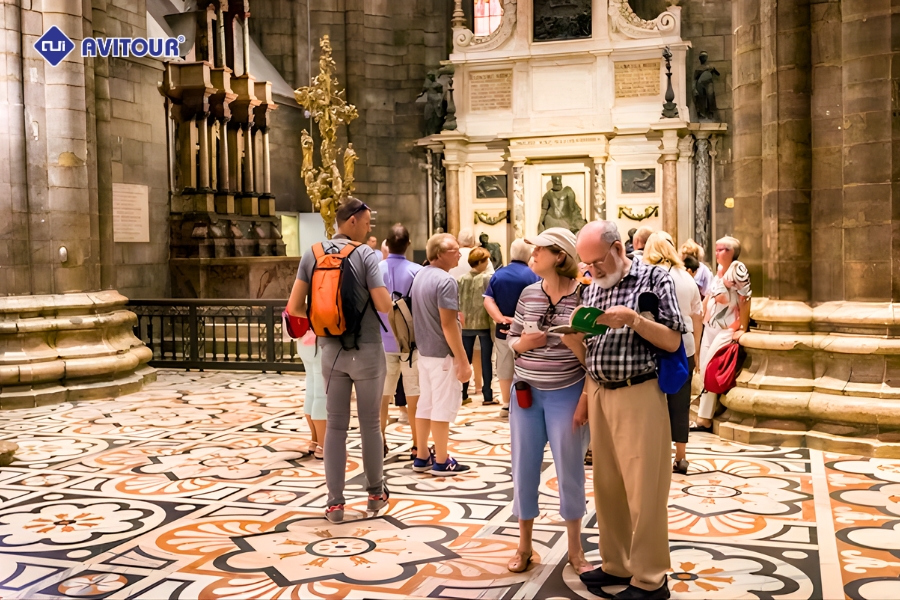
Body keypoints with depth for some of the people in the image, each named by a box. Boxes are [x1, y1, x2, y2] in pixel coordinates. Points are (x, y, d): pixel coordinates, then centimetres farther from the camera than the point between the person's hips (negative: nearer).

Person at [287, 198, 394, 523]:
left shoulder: (312, 255, 2)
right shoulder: (365, 254, -11)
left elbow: (295, 307, -1)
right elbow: (384, 305, -17)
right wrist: (382, 292, 5)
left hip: (330, 350, 3)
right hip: (366, 350, -3)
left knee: (336, 425, 8)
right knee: (370, 423, 10)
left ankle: (335, 502, 9)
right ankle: (375, 493, 23)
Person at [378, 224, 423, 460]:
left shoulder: (375, 271, -4)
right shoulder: (417, 272, -9)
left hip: (383, 341, 2)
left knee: (382, 394, 11)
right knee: (414, 393, 6)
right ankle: (417, 445, 11)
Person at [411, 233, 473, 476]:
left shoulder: (420, 276, 9)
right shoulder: (445, 281, -20)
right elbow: (448, 325, -23)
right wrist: (463, 360, -20)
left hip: (424, 350, 9)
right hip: (443, 353, -9)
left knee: (426, 403, 14)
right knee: (443, 406, -1)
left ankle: (422, 457, 21)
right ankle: (441, 462, 6)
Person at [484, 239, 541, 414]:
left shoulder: (498, 274, 2)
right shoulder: (533, 276, -8)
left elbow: (488, 300, -7)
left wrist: (500, 318, -16)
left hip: (502, 329, 3)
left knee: (504, 367, 12)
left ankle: (506, 404, 18)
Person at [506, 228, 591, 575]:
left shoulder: (583, 296, -10)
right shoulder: (528, 293, 3)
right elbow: (511, 339, 11)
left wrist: (586, 397, -15)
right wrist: (523, 342, -10)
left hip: (566, 394, -4)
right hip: (526, 392, 4)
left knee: (570, 469, 6)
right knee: (524, 468, 9)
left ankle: (575, 548, 24)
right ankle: (524, 545, 26)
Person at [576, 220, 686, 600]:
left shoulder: (654, 279, -4)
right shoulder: (592, 290, 13)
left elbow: (672, 341, -8)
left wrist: (632, 319, -19)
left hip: (638, 393, -6)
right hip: (599, 393, 6)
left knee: (643, 489, -2)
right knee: (607, 485, 11)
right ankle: (616, 565, 25)